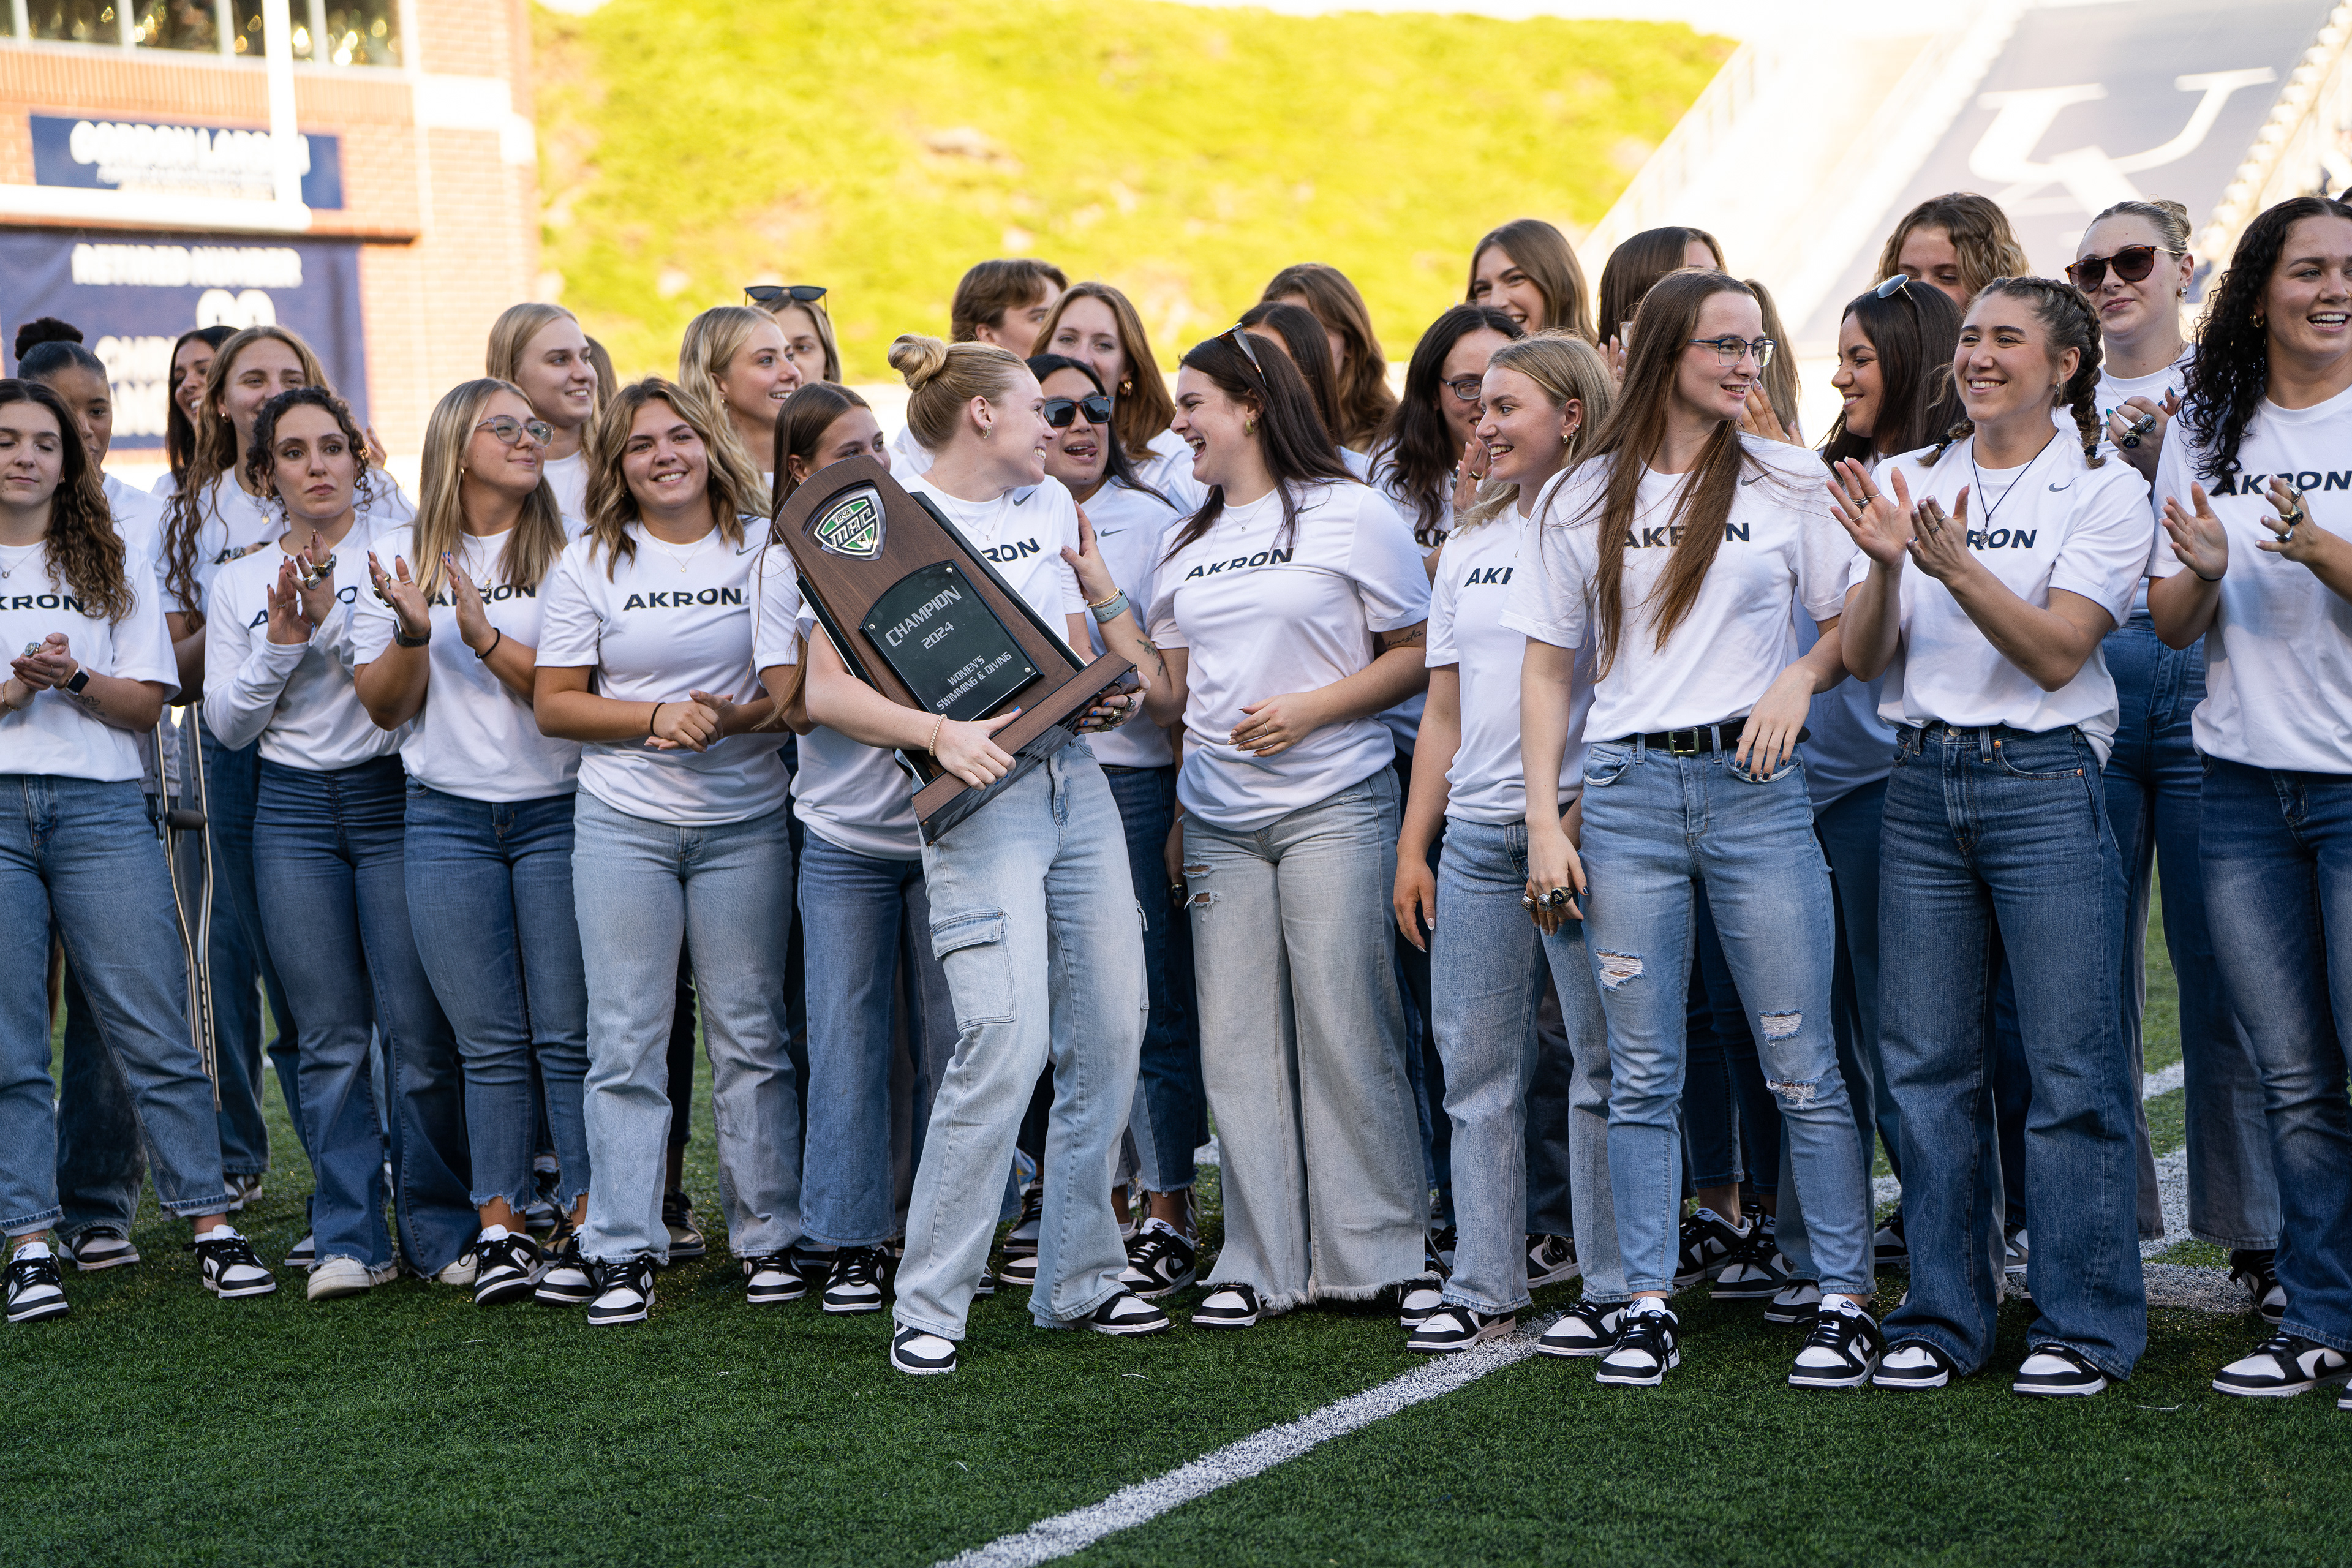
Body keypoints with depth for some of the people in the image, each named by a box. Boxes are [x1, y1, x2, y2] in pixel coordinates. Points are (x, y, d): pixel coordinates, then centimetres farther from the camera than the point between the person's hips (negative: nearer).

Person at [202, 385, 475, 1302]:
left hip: (395, 796, -2)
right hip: (294, 812, 3)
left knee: (419, 1030, -6)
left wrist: (335, 618, -15)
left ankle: (442, 1231, 5)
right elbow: (227, 722, 8)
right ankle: (351, 1240, 10)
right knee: (330, 1037, 3)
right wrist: (283, 638, -5)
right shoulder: (237, 585, 12)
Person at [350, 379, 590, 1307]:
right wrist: (414, 633, -11)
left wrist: (486, 638, -18)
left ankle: (587, 1221, 6)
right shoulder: (400, 556, 8)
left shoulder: (567, 553, 1)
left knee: (568, 1033, -2)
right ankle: (501, 1227, 10)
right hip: (448, 818, 2)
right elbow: (384, 707, 7)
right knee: (488, 1040, 4)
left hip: (559, 811, -2)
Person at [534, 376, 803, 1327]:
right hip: (624, 824, 0)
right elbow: (553, 706, 3)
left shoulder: (764, 551, 4)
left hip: (746, 821, 0)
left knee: (750, 1033, 4)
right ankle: (624, 1250, 5)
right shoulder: (588, 564, 5)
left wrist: (736, 716, -14)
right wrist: (657, 718, -12)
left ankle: (769, 1238, 13)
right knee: (625, 1038, 0)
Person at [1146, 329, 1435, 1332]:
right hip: (1219, 820, 6)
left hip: (1335, 805, -5)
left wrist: (1311, 707, -13)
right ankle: (1261, 1262, 8)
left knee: (1346, 1026, -6)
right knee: (1236, 1041, 2)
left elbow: (1419, 655, -2)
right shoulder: (1187, 544, 18)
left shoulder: (1350, 514, -1)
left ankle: (1380, 1252, 5)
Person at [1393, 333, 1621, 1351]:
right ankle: (1483, 1288, 13)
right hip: (1477, 836, 6)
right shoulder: (1468, 546, 18)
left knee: (1601, 1059, -1)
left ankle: (1613, 1287, 7)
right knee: (1477, 1066, 6)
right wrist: (1413, 847, 14)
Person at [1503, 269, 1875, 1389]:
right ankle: (1650, 1306, 11)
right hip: (1628, 793, 1)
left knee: (1801, 1063, -1)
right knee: (1640, 1074, 3)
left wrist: (1799, 678, -11)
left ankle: (1847, 1300, 7)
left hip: (1753, 786, -1)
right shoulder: (1586, 499, 9)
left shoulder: (1788, 483, 8)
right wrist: (1543, 820, 3)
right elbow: (1548, 668, 11)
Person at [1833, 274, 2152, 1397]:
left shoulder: (2105, 491, 1)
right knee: (1928, 1061, 6)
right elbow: (1862, 655, 4)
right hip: (1921, 785, 4)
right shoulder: (1906, 482, 11)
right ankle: (1942, 1317, 16)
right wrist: (1886, 564, -15)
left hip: (2045, 785, -4)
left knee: (2070, 1064, -3)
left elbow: (2057, 652, -11)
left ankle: (2083, 1326, 8)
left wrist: (1956, 567, -24)